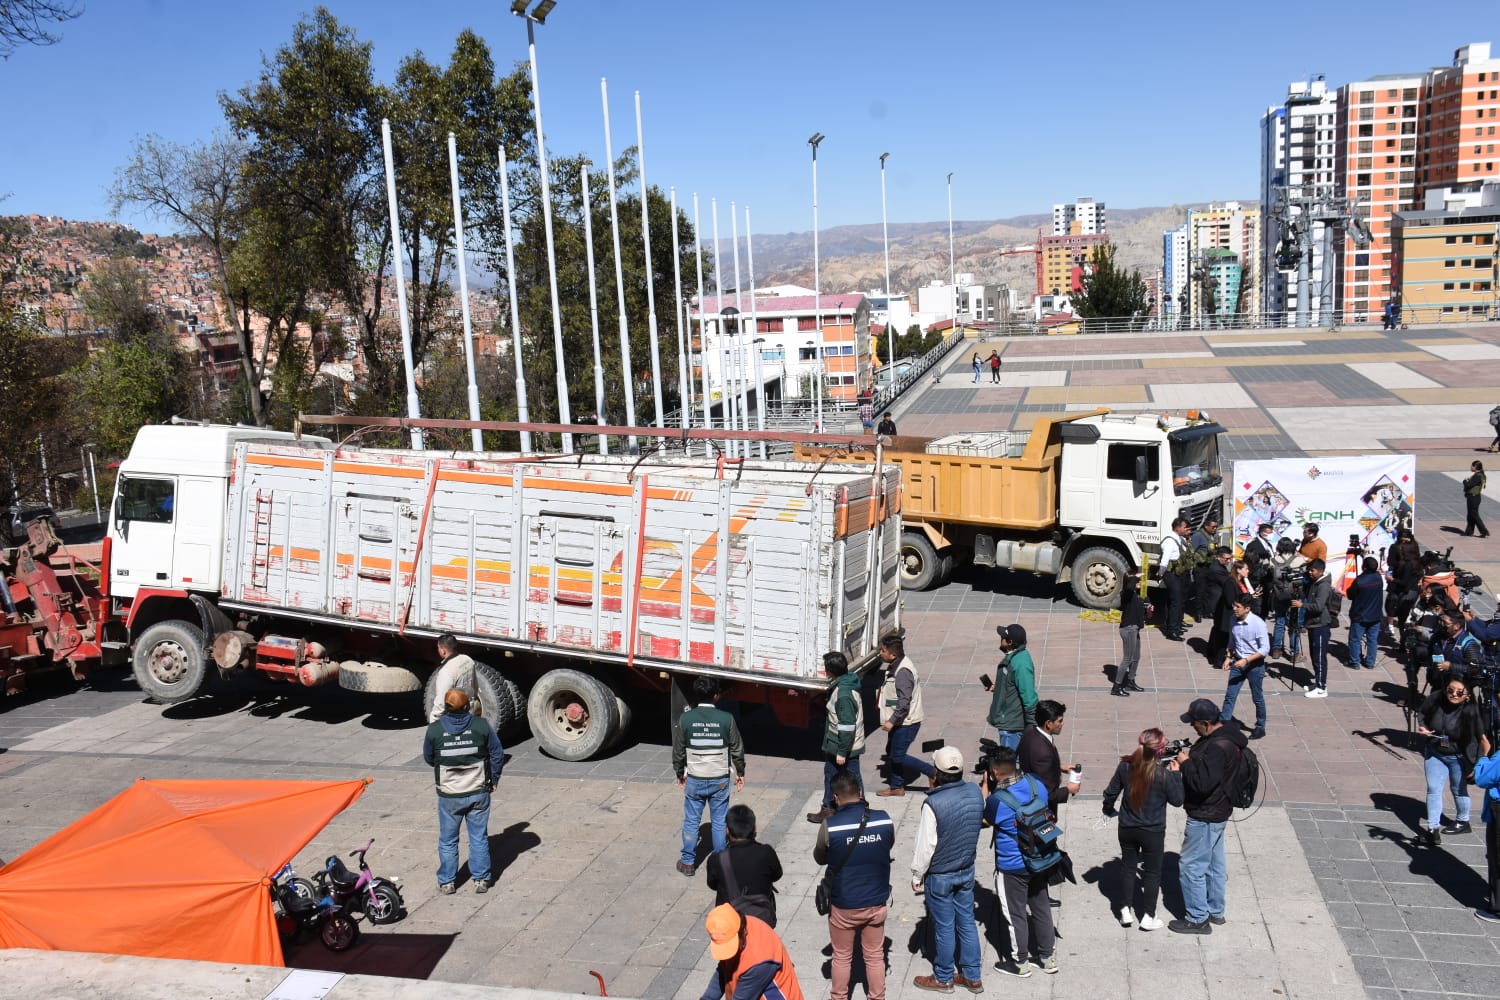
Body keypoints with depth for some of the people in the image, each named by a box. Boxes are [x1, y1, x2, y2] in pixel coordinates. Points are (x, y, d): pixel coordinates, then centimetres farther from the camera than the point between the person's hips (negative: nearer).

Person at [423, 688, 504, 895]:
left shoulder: (434, 730, -11)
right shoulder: (481, 726, -10)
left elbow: (428, 759, 4)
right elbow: (497, 754, -2)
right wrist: (493, 779, 12)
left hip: (449, 795, 0)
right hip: (478, 792, 0)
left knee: (448, 840, 15)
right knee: (479, 837, 13)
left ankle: (447, 882, 23)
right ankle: (481, 879, 19)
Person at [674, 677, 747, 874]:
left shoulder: (685, 719, -10)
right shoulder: (726, 719, -12)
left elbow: (678, 750, 0)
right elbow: (737, 749, -3)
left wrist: (680, 773, 15)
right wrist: (740, 773, 12)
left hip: (694, 780, 0)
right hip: (720, 779, 0)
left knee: (691, 821, 13)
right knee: (719, 821, 12)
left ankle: (688, 862, 22)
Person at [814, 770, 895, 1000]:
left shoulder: (830, 826, -21)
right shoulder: (884, 819, -13)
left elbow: (819, 858, -3)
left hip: (843, 905, -2)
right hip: (877, 902, 2)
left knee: (842, 957, 19)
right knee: (875, 956, 20)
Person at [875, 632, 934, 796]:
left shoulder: (903, 671, -26)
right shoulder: (896, 665, 5)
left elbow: (904, 701, -29)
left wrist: (892, 721, -28)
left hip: (906, 722, -10)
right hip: (900, 721, 10)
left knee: (898, 756, -3)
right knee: (891, 752, 16)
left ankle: (933, 772, 7)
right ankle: (896, 787, 28)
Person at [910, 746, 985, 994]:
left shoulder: (933, 804, -29)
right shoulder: (975, 792, -11)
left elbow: (925, 846, -21)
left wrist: (916, 876, -5)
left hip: (940, 876, -5)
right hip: (967, 871, 6)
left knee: (944, 928, 11)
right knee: (967, 922, 18)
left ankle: (943, 978, 29)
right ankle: (972, 976, 32)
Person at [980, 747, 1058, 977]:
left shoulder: (997, 800, -28)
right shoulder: (1035, 784, -11)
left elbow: (984, 819, -7)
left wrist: (985, 788, -4)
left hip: (1012, 867, -6)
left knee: (1016, 914, 12)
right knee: (1041, 908, 20)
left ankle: (1020, 963, 28)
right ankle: (1048, 958, 34)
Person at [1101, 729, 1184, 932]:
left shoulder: (1125, 766, -11)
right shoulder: (1164, 773, -23)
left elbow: (1111, 792, 0)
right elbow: (1176, 800, -8)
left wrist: (1108, 809, 19)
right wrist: (1176, 774, -1)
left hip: (1127, 829, 4)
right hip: (1153, 832, -3)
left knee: (1127, 866, 20)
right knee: (1152, 872, 14)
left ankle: (1126, 911, 28)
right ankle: (1148, 917, 23)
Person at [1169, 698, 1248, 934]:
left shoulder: (1218, 748, -29)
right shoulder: (1222, 736, 3)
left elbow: (1202, 782, -33)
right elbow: (1206, 765, 18)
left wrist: (1185, 763, -20)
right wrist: (1190, 755, 1)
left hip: (1205, 817, -10)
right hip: (1215, 812, 10)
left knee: (1190, 866, 0)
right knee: (1214, 863, 21)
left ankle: (1197, 919, 10)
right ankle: (1215, 911, 35)